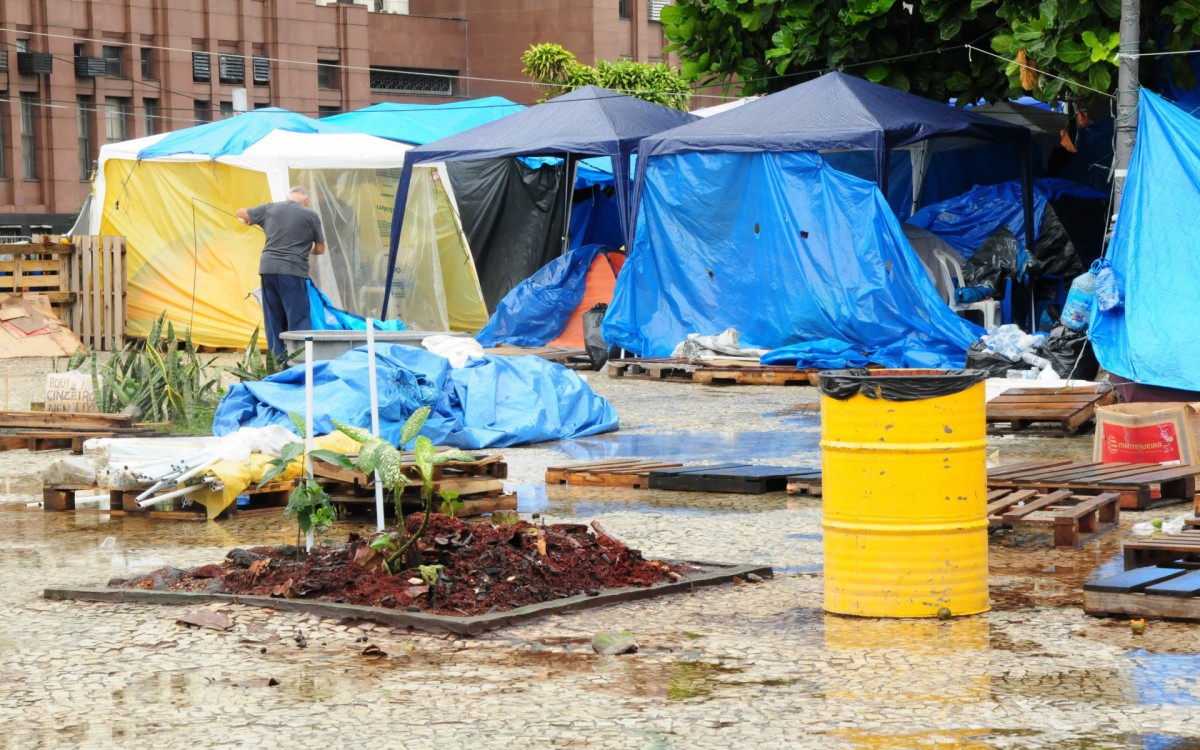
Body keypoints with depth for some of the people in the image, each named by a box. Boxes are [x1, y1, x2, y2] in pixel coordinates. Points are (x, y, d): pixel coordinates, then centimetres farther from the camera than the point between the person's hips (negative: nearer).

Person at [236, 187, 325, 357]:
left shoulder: (270, 208, 10)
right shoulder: (311, 215, 1)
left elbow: (241, 213, 23)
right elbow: (320, 249, 9)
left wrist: (250, 220, 45)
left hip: (268, 268, 4)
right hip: (293, 271, -4)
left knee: (273, 319, 12)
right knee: (298, 319, -2)